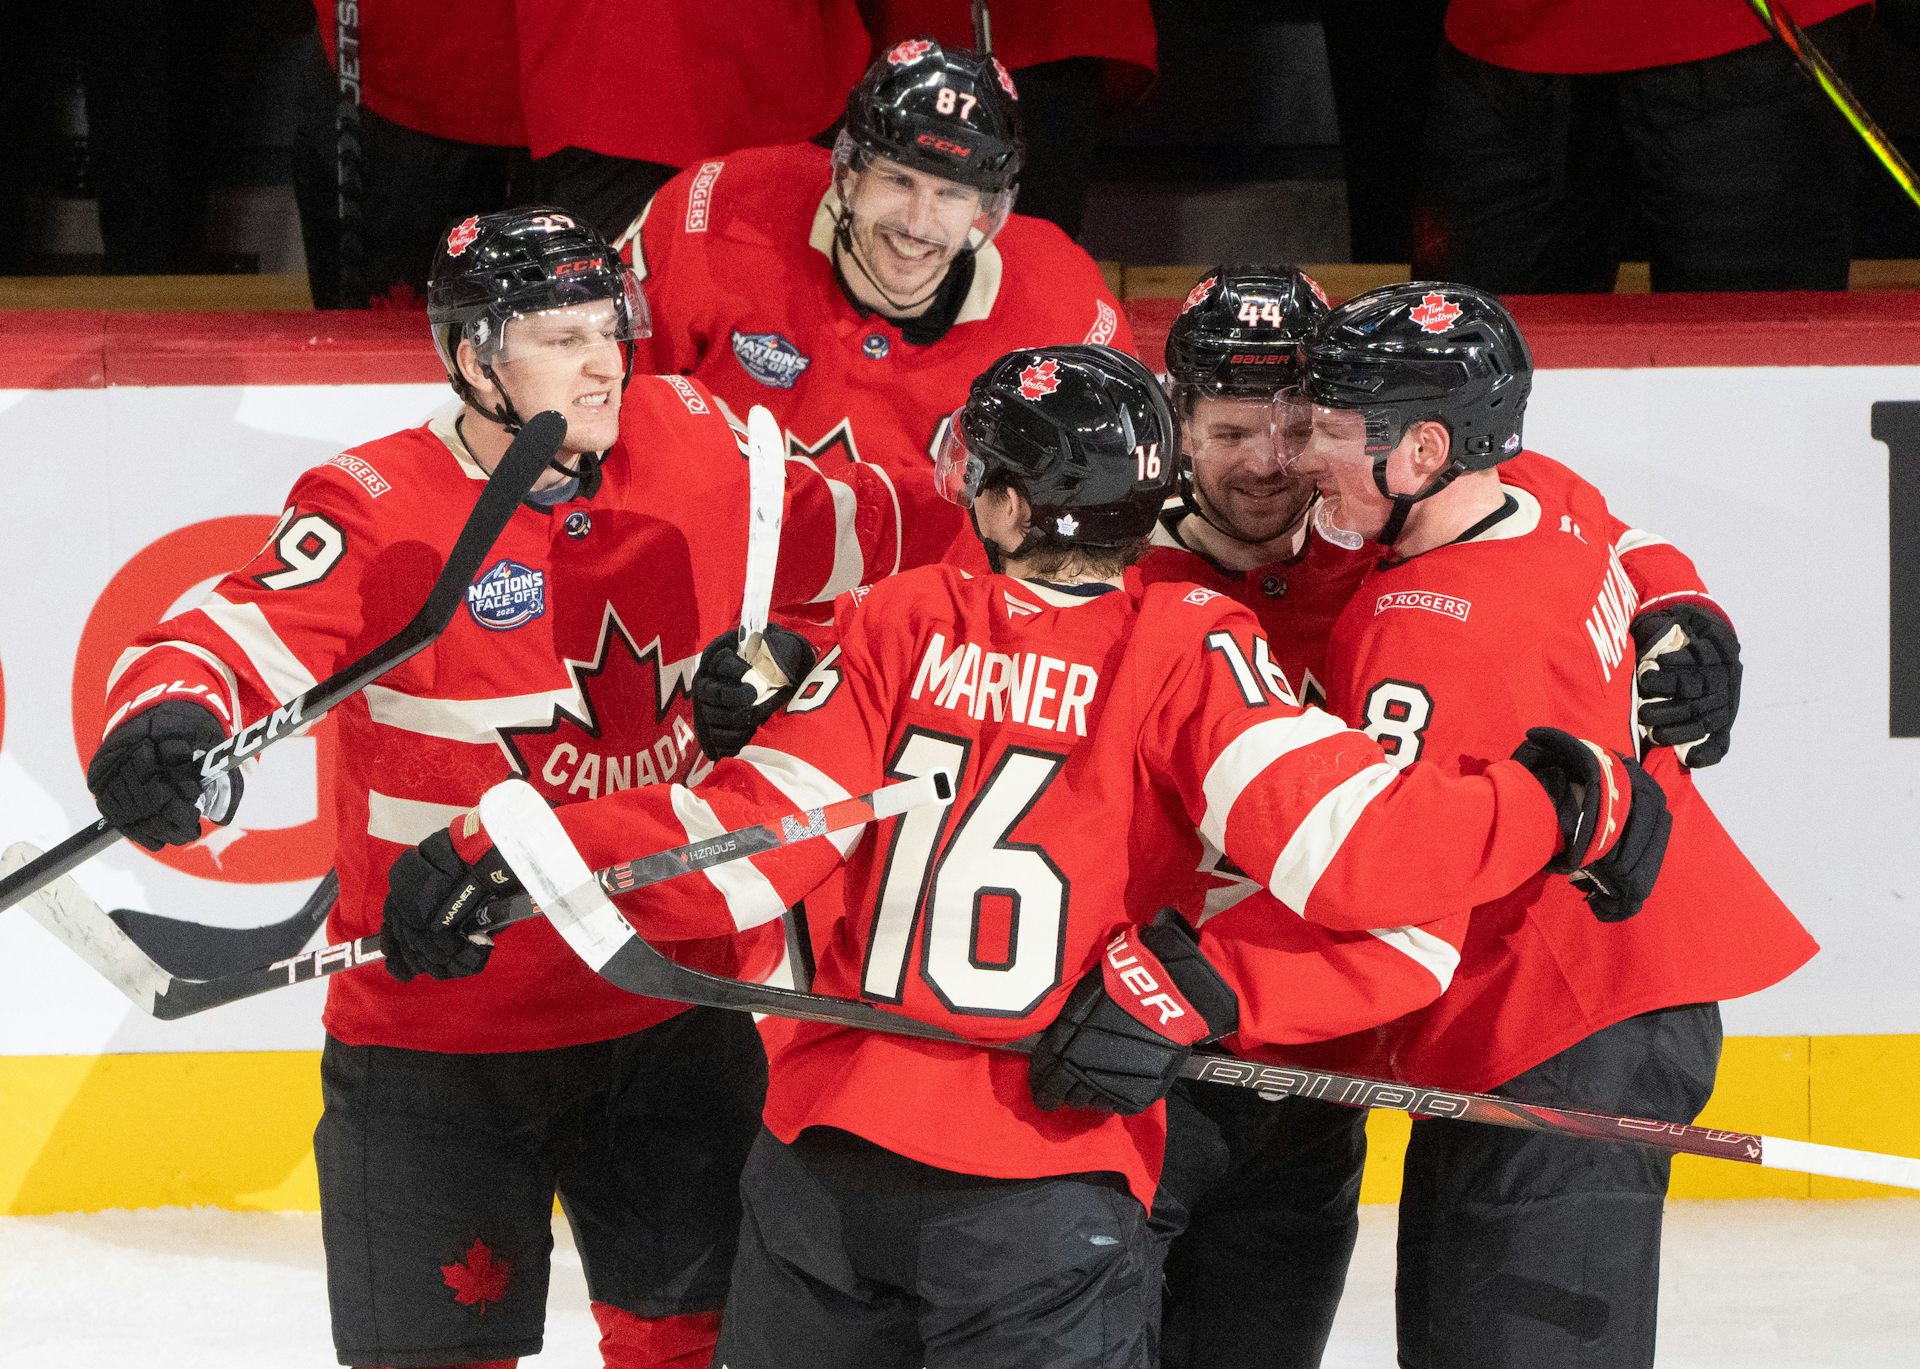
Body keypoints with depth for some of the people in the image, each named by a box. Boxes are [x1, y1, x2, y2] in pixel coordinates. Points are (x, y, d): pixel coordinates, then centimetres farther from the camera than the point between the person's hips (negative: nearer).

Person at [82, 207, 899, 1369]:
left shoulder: (694, 442, -1)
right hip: (439, 1027, -4)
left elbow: (849, 537, 16)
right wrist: (169, 711, -46)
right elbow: (245, 637, -28)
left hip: (670, 1002, 4)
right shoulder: (378, 511, -16)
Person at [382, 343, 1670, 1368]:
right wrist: (1566, 805, -7)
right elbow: (1347, 843, -18)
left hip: (827, 1151, 3)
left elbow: (749, 845, -5)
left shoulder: (898, 626, 0)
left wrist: (507, 856, 2)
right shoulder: (1187, 649, -6)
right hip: (1042, 1194, -3)